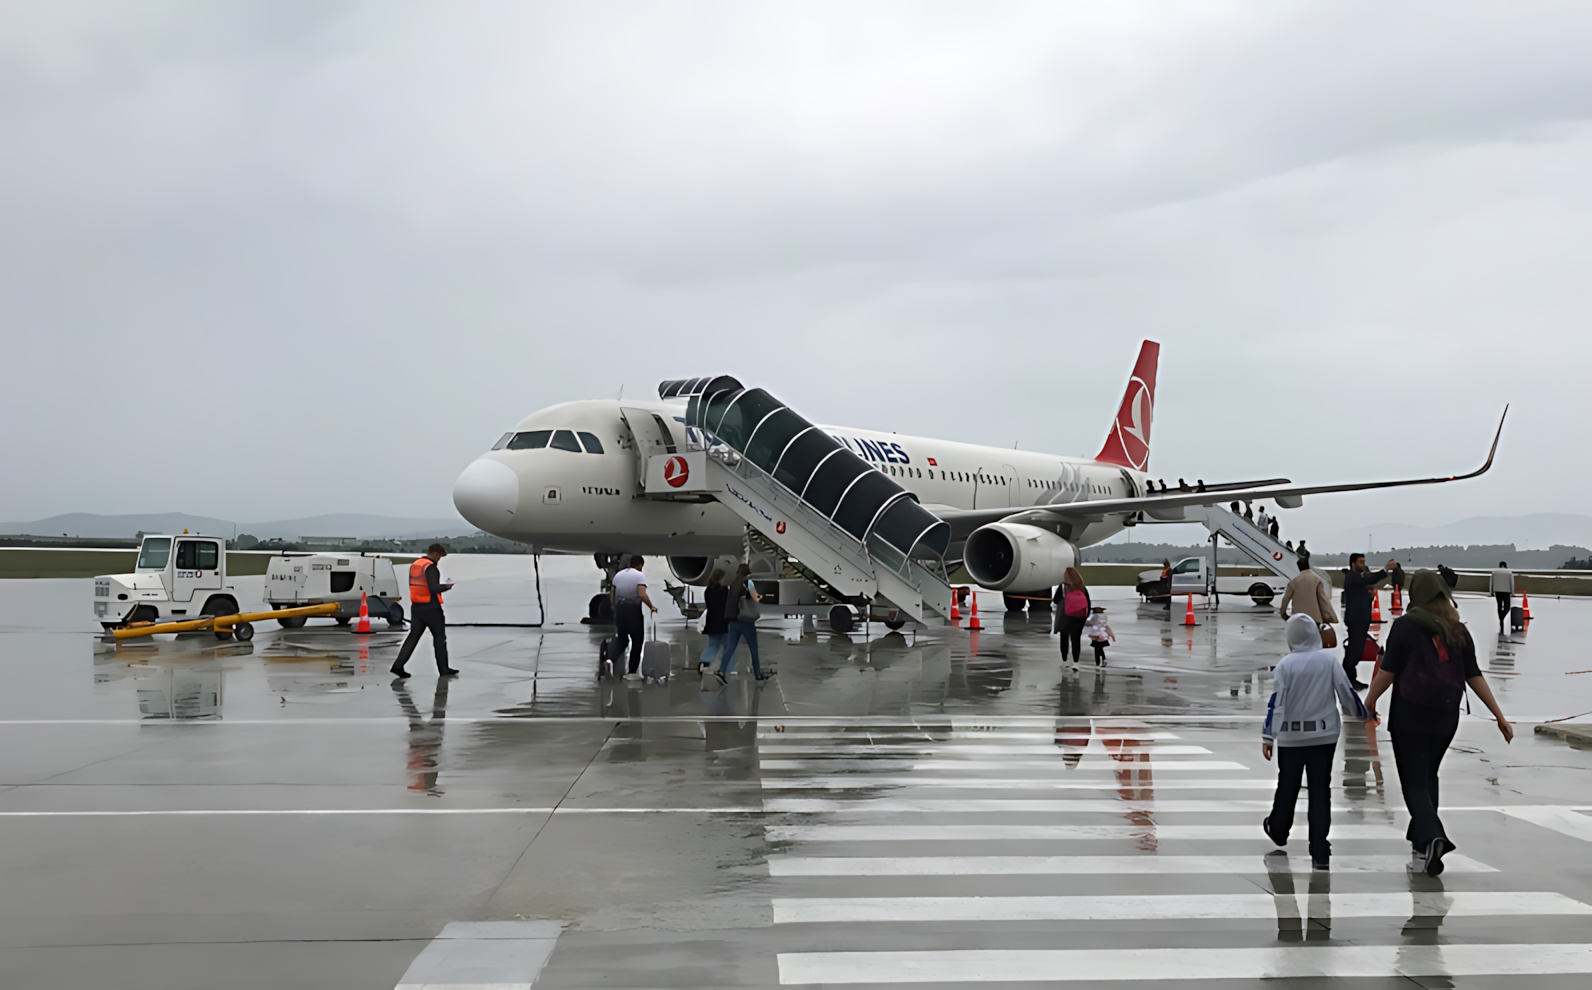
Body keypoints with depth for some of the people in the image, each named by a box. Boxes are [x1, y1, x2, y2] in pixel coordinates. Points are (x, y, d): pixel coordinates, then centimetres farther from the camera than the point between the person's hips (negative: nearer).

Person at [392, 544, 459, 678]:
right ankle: (443, 669, 11)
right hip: (431, 608, -7)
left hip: (416, 607, 7)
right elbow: (434, 587, -26)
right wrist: (447, 586, -6)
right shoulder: (430, 567, -17)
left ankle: (398, 665, -2)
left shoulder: (414, 565, 10)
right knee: (440, 637, 5)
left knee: (413, 636, 8)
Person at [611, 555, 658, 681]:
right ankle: (632, 672, 4)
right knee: (637, 641, 5)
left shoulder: (618, 575, 11)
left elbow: (613, 595, 10)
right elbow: (642, 595, -20)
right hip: (633, 610, -5)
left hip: (620, 609, 5)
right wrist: (651, 607, -9)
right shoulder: (640, 576, -7)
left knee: (621, 639, 17)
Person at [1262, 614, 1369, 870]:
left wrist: (1268, 736, -5)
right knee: (1320, 791, 3)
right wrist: (1363, 713, 19)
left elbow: (1276, 701, -10)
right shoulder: (1329, 659, -6)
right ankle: (1320, 852, 0)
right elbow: (1346, 692, -1)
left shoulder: (1286, 664, -10)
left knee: (1287, 786, 17)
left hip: (1291, 736, -1)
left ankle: (1278, 830, 39)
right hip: (1324, 736, 1)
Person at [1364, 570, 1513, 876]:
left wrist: (1369, 702, 2)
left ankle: (1432, 837, -22)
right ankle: (1421, 846, 26)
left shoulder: (1406, 625, -9)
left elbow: (1388, 671, -11)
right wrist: (1500, 716, 10)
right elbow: (1474, 676, 5)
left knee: (1414, 783, 0)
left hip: (1410, 715, -5)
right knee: (1428, 777, 20)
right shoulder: (1459, 631, 5)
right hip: (1446, 716, 5)